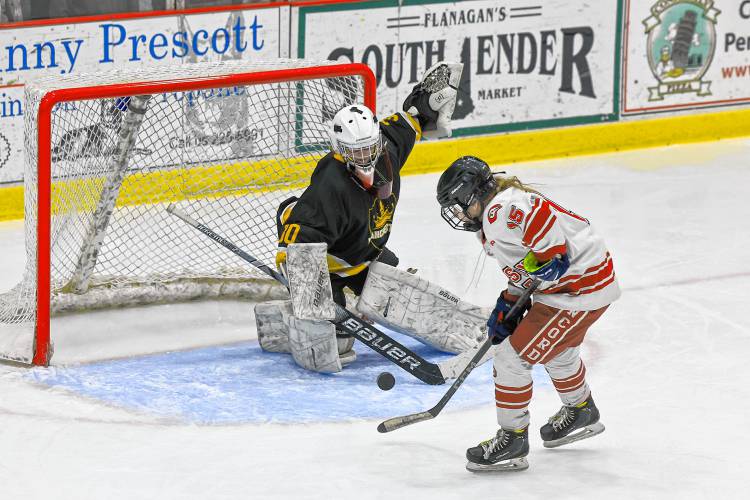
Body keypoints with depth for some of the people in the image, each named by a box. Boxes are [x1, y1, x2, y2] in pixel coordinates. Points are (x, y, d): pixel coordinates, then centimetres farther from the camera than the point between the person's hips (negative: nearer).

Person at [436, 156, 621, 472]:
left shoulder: (500, 210, -20)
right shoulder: (495, 218, 14)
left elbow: (541, 217, -37)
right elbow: (523, 267, 22)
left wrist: (550, 255, -29)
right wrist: (507, 305, 15)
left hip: (580, 289, -11)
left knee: (513, 357, -6)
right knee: (557, 351, 34)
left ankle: (512, 440, 5)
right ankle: (581, 414, 58)